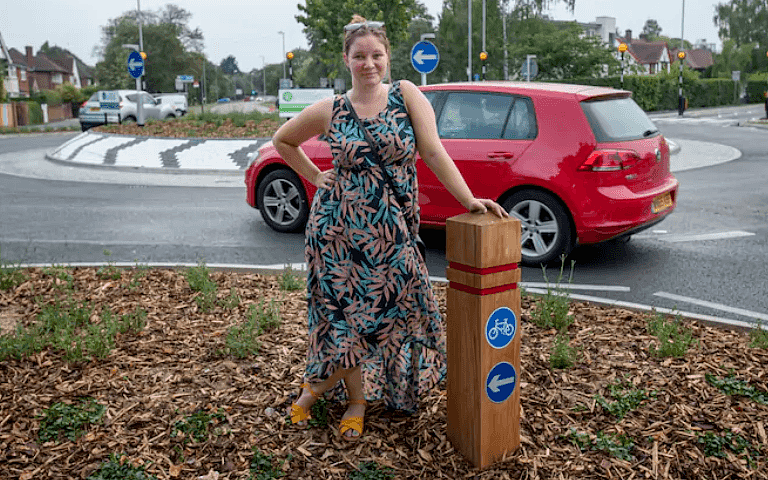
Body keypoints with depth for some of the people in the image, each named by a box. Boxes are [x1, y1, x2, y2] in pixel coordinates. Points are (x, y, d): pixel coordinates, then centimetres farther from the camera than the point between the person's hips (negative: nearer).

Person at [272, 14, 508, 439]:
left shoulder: (407, 96, -2)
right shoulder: (330, 111, 0)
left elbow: (434, 153, -7)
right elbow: (283, 140, 15)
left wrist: (469, 199, -15)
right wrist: (316, 178, 6)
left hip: (390, 231, 1)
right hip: (339, 227, -1)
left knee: (389, 311, 4)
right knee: (349, 312, 3)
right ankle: (357, 402, 24)